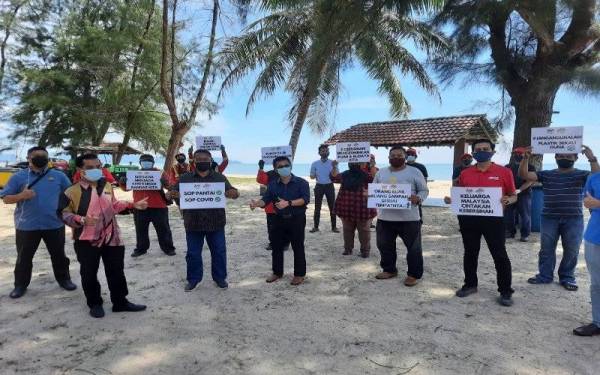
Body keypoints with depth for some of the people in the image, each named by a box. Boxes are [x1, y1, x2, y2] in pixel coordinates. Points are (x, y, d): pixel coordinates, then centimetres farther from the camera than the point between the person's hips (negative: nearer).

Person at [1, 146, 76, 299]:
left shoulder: (59, 176, 2)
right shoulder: (18, 176, 0)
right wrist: (21, 196, -19)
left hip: (54, 224, 1)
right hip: (26, 225, 0)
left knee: (58, 255, 13)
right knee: (24, 257, 11)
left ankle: (63, 279, 29)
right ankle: (20, 285, 27)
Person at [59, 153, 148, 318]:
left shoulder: (106, 185, 6)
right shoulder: (72, 191, -11)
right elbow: (63, 213, -7)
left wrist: (133, 205, 7)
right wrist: (82, 220, -23)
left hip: (112, 238, 4)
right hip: (87, 241, -4)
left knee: (116, 271, 12)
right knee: (89, 274, 10)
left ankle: (120, 302, 26)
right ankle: (95, 304, 29)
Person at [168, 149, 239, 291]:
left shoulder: (220, 177, 3)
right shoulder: (185, 178, 4)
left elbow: (232, 192, 1)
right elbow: (173, 193, 3)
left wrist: (234, 193, -25)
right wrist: (171, 194, -22)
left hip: (215, 223, 0)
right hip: (193, 223, 0)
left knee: (219, 251, 8)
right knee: (193, 253, 10)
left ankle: (220, 277, 25)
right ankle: (193, 279, 27)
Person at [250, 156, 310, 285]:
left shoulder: (301, 182, -6)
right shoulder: (272, 185, 7)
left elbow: (305, 199, -18)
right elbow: (265, 200, -2)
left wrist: (288, 203, -30)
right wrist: (256, 203, -25)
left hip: (296, 219, -4)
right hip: (279, 219, 4)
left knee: (298, 247, 3)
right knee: (276, 247, 11)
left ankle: (299, 274, 17)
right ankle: (277, 272, 28)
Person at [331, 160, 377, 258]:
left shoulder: (366, 175, -7)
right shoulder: (345, 175, 8)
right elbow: (334, 177, 10)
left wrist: (373, 165, -32)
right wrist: (334, 167, -2)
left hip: (362, 209, -4)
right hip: (347, 208, 4)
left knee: (364, 230, 6)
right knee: (347, 230, 14)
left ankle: (365, 250, 18)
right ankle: (348, 248, 28)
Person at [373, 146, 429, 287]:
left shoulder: (415, 172, -1)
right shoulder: (381, 172, 11)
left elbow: (424, 190, 0)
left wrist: (418, 198, -20)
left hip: (409, 218, -4)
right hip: (385, 217, 4)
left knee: (413, 248, 3)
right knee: (384, 245, 14)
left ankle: (414, 274, 17)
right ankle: (389, 269, 32)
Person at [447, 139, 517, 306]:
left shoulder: (504, 172, -2)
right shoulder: (465, 173, 5)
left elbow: (513, 195, 4)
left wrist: (508, 200, -18)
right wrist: (451, 200, -6)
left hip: (493, 219, -3)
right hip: (468, 219, 3)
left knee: (499, 255, 3)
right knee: (470, 253, 13)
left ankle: (505, 291, 15)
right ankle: (470, 284, 29)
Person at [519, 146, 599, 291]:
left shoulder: (581, 175, 1)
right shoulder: (546, 174, 5)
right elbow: (524, 175, -5)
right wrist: (526, 158, -18)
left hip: (574, 219, -1)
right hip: (549, 218, 1)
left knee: (571, 250, 6)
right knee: (546, 248, 8)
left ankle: (567, 277, 22)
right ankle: (545, 275, 20)